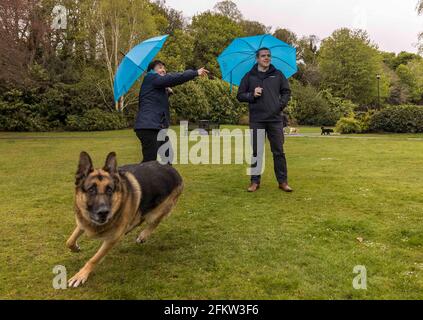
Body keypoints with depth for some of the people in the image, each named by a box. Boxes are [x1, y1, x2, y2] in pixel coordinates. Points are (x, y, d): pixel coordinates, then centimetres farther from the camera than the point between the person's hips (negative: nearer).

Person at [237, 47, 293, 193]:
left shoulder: (278, 75, 10)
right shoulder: (249, 76, 7)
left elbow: (286, 92, 13)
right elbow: (240, 95, 7)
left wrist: (281, 104, -3)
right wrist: (252, 95, -11)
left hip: (275, 119, 1)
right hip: (256, 120, 0)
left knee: (278, 151, 4)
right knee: (256, 152, 4)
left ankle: (283, 181, 13)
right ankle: (255, 181, 14)